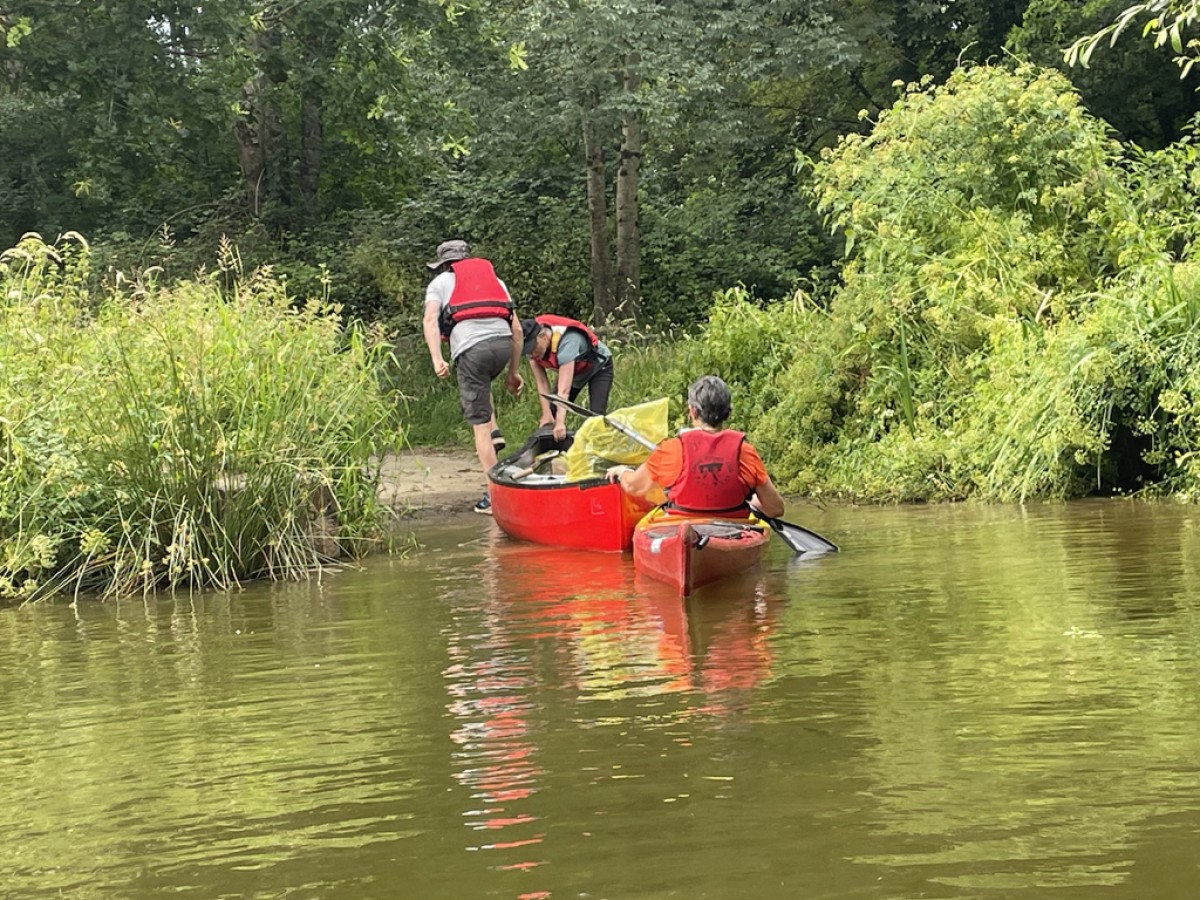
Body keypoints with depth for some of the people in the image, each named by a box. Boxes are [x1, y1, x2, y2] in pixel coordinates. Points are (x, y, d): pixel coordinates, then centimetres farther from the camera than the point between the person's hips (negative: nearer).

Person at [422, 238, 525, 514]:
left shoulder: (440, 283, 21)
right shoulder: (495, 280, 31)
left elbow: (430, 320, 0)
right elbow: (517, 329, 24)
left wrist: (437, 359, -10)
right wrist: (514, 371, 29)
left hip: (472, 348, -4)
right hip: (503, 343, 4)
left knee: (479, 424, 1)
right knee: (481, 382, 37)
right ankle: (495, 433, 16)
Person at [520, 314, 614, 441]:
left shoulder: (566, 341, -43)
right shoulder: (533, 343, -24)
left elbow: (564, 390, -48)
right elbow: (541, 383, -19)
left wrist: (560, 423, -52)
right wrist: (547, 414, -25)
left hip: (598, 367, -6)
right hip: (571, 369, 6)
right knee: (552, 413, -5)